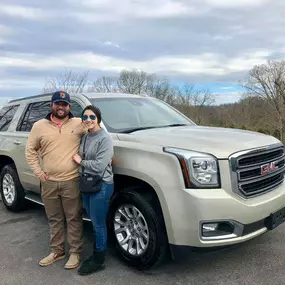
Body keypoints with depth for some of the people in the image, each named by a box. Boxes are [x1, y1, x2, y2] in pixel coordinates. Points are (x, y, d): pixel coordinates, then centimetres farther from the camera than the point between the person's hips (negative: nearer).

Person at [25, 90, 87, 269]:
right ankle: (57, 251, 34)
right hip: (49, 183, 3)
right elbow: (30, 150, 11)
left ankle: (75, 253, 23)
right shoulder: (39, 126, 3)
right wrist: (38, 171, 2)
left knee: (74, 219, 7)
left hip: (72, 181, -2)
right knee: (54, 219, 17)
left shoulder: (79, 123, -2)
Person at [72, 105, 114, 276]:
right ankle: (96, 254, 33)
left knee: (99, 224, 3)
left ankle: (98, 261, 18)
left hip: (101, 186, -8)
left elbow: (99, 166, -21)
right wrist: (80, 161, 1)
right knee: (94, 223, 18)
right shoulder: (85, 137, 11)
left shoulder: (105, 138, -14)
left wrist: (80, 161, -10)